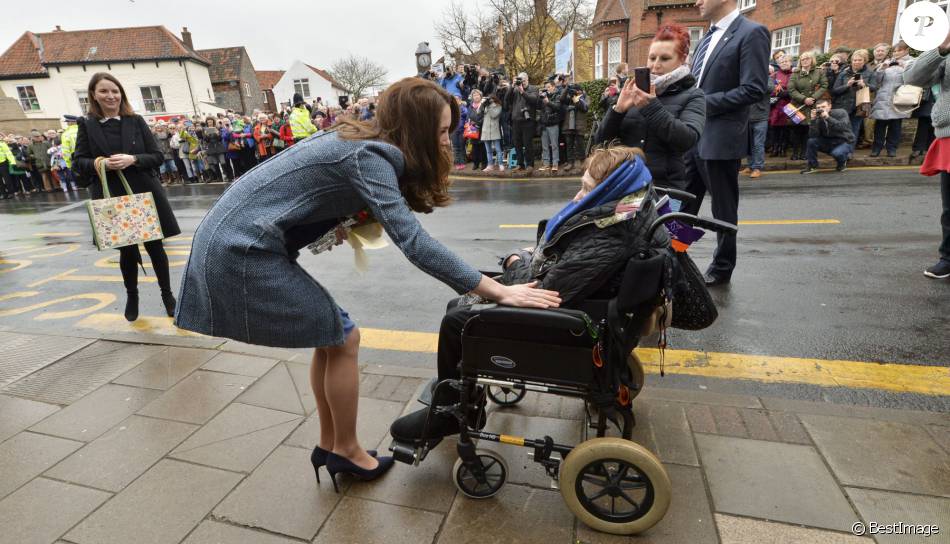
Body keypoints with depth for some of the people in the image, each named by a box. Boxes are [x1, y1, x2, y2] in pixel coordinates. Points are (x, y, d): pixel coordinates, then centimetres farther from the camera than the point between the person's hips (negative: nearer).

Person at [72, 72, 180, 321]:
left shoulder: (136, 121, 2)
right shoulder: (86, 125, 2)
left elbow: (157, 156, 0)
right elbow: (78, 161, 3)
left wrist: (132, 159, -17)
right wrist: (100, 163, -17)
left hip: (144, 194, 0)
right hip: (112, 198, 0)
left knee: (155, 246, 6)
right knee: (126, 250, 9)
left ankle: (167, 294, 21)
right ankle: (132, 296, 30)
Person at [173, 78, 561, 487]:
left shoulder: (359, 141, 8)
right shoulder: (369, 158, -20)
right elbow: (412, 242, -29)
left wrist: (344, 225, 0)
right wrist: (499, 292, -28)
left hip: (234, 239, 9)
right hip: (243, 250, -9)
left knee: (330, 336, 12)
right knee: (342, 339, -2)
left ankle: (328, 445, 27)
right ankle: (345, 451, 17)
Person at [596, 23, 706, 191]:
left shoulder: (692, 96, 5)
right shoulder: (636, 90, 13)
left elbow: (688, 140, -14)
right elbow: (601, 138, 8)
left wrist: (652, 106, -18)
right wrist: (618, 109, -8)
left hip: (665, 186, -2)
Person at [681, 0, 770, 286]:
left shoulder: (752, 33, -9)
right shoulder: (707, 38, 15)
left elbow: (753, 89, -16)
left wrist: (705, 103, -16)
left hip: (720, 139, -7)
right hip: (693, 137, 7)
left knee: (723, 209, 6)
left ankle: (722, 267, 22)